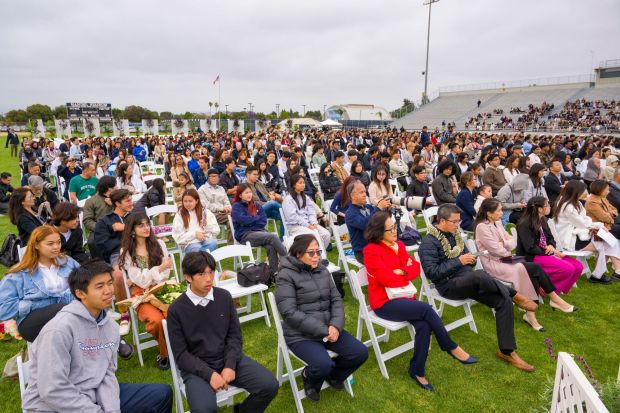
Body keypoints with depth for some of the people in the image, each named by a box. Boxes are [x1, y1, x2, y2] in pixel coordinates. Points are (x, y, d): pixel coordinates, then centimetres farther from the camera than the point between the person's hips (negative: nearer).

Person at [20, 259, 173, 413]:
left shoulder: (110, 327, 2)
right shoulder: (59, 328, -20)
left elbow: (107, 373, 5)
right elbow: (52, 391, -21)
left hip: (91, 397, 7)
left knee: (162, 394, 5)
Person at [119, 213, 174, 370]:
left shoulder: (159, 244, 7)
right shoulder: (126, 252, 2)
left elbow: (165, 275, 2)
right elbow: (140, 280, -6)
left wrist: (139, 281, -4)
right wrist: (160, 268, -15)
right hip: (141, 294, -1)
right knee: (157, 319, -31)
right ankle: (164, 353, -4)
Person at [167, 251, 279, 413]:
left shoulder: (224, 296, -2)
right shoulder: (176, 309, -11)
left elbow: (235, 335, 3)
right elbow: (181, 354, -8)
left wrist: (230, 365, -12)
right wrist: (209, 374, -19)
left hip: (228, 358, 3)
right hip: (197, 367, -3)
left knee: (270, 385, -12)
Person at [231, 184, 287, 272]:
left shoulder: (256, 205, 18)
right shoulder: (236, 206, 4)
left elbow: (264, 221, 8)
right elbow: (244, 220, -12)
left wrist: (251, 220, -8)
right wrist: (258, 217, 1)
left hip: (258, 231, 4)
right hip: (244, 235, -4)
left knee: (271, 247, -31)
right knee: (273, 236, -27)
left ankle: (274, 271, -28)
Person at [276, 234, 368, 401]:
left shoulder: (322, 270, 7)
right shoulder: (286, 275, -13)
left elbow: (336, 299, 6)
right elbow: (290, 313, -20)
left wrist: (335, 325, -13)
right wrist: (322, 330, -21)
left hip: (328, 329, 6)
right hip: (301, 335, -6)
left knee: (360, 352, -6)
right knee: (323, 365, -29)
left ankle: (332, 374, 22)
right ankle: (309, 377, 9)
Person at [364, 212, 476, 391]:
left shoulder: (399, 245, 10)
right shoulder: (371, 251, -13)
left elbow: (416, 268, 6)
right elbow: (387, 279, -19)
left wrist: (401, 272, -13)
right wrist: (406, 272, -3)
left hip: (403, 297, 7)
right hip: (385, 303, -6)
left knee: (424, 326, -20)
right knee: (426, 309, -25)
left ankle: (417, 370, -1)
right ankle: (452, 348, -4)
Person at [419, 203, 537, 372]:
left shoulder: (454, 234, 12)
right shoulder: (429, 242, -12)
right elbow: (431, 272, -20)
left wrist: (469, 259, 0)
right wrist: (459, 261, -22)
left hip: (468, 281, 8)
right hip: (449, 286, -8)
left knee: (504, 301, -13)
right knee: (479, 275, -37)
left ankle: (507, 351, -4)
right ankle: (515, 295, -8)